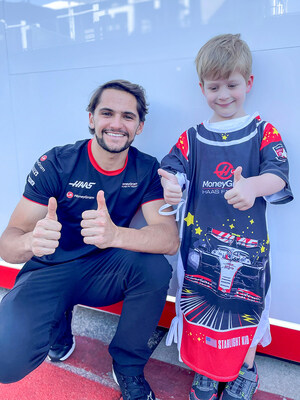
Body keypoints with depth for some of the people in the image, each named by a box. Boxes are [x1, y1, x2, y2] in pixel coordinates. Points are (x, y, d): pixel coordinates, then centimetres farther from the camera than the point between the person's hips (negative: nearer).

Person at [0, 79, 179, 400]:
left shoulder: (146, 170, -8)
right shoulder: (55, 164, -13)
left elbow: (170, 238, -21)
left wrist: (115, 234, -41)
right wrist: (31, 241, -40)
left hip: (103, 269, 2)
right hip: (49, 271, -1)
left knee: (155, 266, -27)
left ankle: (128, 368, -1)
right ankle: (59, 321, 14)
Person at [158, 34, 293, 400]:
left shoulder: (263, 132, 1)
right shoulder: (192, 138, 8)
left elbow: (278, 173, -12)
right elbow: (172, 167, -4)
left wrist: (253, 186, -35)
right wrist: (170, 185, -28)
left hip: (246, 240, -1)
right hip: (199, 239, 2)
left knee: (246, 303, 11)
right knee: (200, 301, 11)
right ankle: (205, 370, 37)